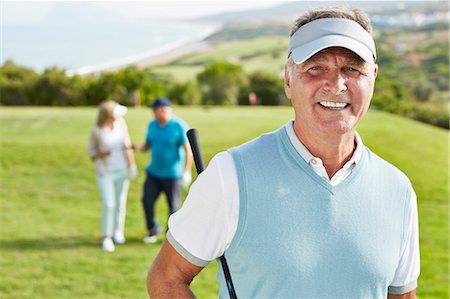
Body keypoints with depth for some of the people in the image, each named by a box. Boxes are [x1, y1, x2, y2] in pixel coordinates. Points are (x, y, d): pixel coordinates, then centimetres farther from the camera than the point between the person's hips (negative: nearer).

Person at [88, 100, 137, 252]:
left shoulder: (120, 123, -11)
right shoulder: (96, 131, -18)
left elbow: (127, 145, 0)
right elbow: (91, 150, -2)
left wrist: (132, 165, 2)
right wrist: (100, 154, -23)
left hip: (122, 169, 3)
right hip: (105, 171, -3)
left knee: (120, 201, 10)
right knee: (109, 204, -10)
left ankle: (118, 231, 27)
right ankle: (107, 237, 3)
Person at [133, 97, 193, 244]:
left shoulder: (179, 126, -14)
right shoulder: (152, 125, 4)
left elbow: (188, 149, -14)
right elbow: (148, 145, 13)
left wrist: (187, 170, -21)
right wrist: (138, 148, -10)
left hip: (172, 174, -5)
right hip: (154, 171, 5)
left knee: (173, 206, 4)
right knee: (147, 201, -1)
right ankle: (153, 230, 21)